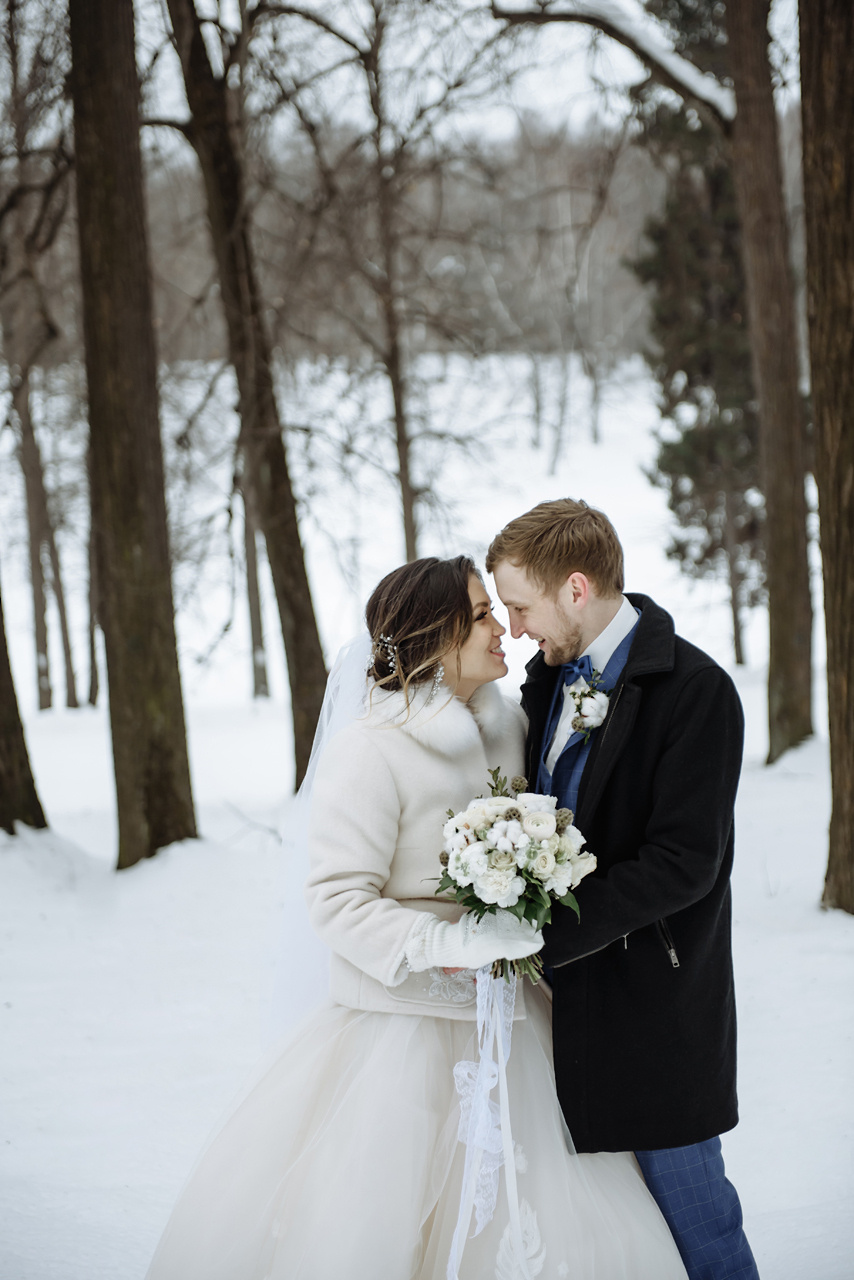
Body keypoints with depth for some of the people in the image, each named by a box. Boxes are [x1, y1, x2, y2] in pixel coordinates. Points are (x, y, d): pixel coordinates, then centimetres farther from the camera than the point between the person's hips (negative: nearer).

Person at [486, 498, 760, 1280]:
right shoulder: (553, 674, 9)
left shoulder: (694, 690, -15)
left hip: (655, 998, -7)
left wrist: (533, 936, -24)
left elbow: (683, 864, -21)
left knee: (687, 1201, 2)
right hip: (569, 986, 7)